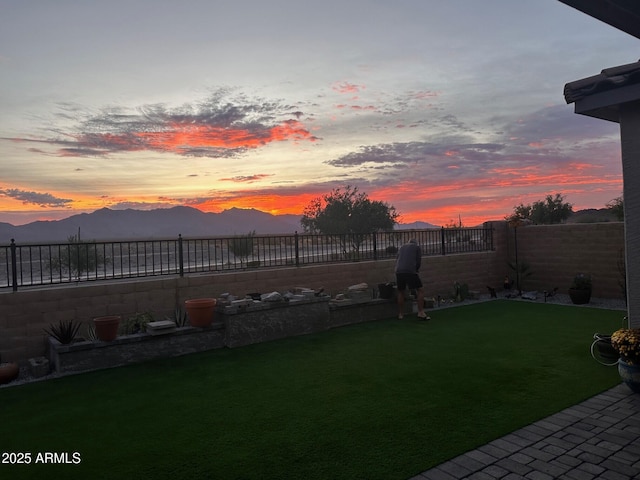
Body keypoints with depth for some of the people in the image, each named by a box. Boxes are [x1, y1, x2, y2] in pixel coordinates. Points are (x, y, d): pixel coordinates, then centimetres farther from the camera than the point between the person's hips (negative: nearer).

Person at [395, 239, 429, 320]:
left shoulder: (402, 247, 28)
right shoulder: (417, 247, 16)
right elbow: (419, 262, 9)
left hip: (398, 271, 4)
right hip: (411, 272, -4)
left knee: (400, 292, 17)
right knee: (420, 290, 6)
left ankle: (400, 314, 17)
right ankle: (420, 313, -2)